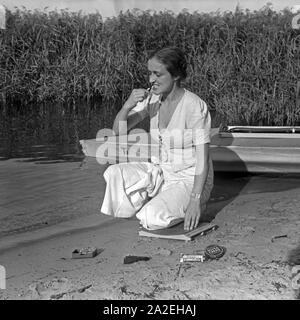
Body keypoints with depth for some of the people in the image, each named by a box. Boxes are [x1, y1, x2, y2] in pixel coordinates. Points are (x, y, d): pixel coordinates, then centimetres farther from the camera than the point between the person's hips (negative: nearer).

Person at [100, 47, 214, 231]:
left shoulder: (195, 106, -21)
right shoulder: (152, 98, -2)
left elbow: (203, 157, -21)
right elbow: (118, 130, -3)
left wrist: (195, 200, -27)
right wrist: (128, 105, -23)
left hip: (190, 180, -6)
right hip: (162, 172, 6)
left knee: (153, 218, -29)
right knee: (114, 174, -18)